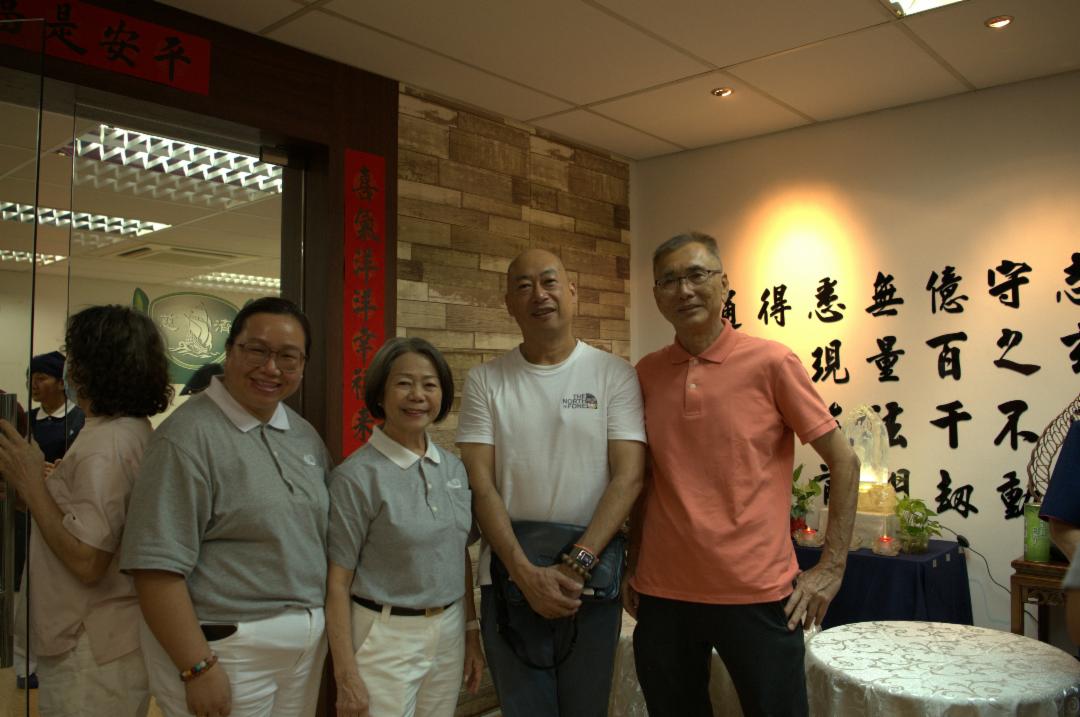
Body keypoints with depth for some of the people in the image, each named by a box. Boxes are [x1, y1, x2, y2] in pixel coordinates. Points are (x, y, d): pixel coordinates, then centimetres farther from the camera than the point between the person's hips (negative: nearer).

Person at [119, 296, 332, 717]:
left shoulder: (305, 435, 7)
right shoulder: (189, 436, -15)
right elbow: (156, 568, -19)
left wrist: (328, 631, 12)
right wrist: (197, 668, -19)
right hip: (225, 649, -7)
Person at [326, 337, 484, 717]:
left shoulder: (454, 467, 3)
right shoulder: (356, 476, -13)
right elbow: (337, 582, -11)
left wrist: (472, 634, 12)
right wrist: (346, 678, -12)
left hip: (449, 634, 5)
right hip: (387, 638, -5)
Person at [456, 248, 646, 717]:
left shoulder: (615, 375, -1)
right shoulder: (485, 381, 1)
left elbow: (628, 477, -7)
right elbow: (480, 486, -4)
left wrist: (578, 563, -16)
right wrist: (525, 572, -13)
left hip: (592, 581, 0)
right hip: (511, 580, 0)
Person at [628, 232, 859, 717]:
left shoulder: (772, 363, -6)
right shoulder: (647, 374, 4)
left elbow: (843, 461, -2)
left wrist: (831, 566, -5)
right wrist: (632, 567, 10)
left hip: (757, 593, -3)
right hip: (662, 595, 3)